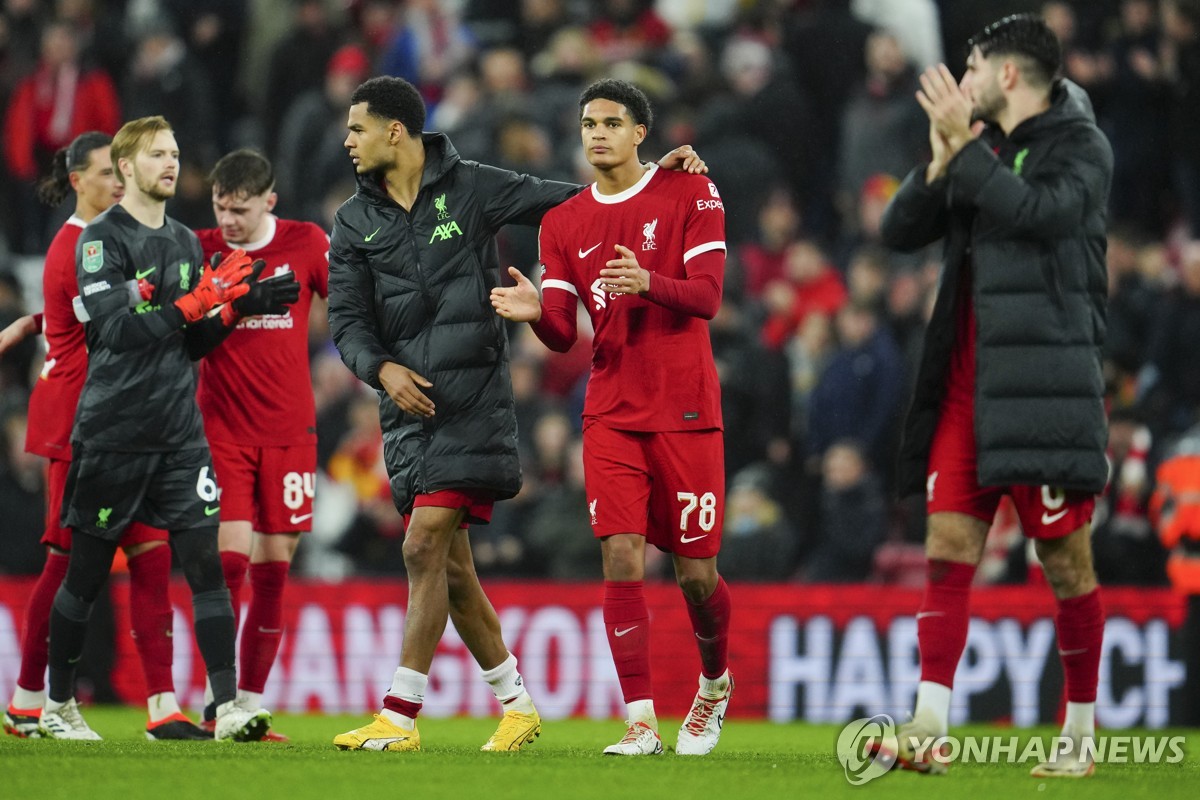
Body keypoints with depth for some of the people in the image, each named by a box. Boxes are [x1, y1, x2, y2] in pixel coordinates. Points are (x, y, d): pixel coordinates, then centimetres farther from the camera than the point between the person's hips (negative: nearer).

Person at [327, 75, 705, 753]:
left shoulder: (472, 188, 1)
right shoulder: (355, 222, 11)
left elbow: (574, 203, 7)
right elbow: (348, 320, 8)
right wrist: (383, 369, -12)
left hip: (473, 399, -5)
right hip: (409, 403, 5)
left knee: (425, 547, -14)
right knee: (450, 567, 6)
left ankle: (399, 717, -15)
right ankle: (517, 704, 20)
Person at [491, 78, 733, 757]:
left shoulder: (690, 192, -1)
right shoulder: (565, 223, 9)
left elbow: (706, 296, -11)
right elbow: (563, 337, 5)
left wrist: (649, 283, -30)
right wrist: (537, 312, -18)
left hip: (685, 410, -3)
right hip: (612, 414, 3)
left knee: (695, 572, 1)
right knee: (621, 560, -11)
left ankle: (716, 685, 29)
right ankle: (641, 722, -10)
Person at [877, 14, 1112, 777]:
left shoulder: (1080, 147, -2)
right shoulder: (981, 150, 16)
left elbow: (1039, 212, -22)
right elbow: (899, 230, 11)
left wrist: (965, 146, -18)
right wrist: (941, 160, -4)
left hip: (1045, 385, -6)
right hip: (967, 385, 6)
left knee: (1066, 560, -1)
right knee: (947, 552, -2)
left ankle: (1081, 733, 9)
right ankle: (928, 732, -6)